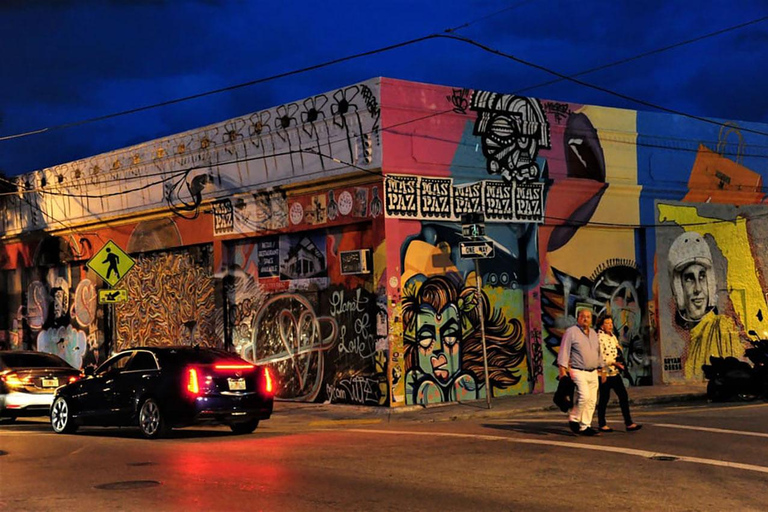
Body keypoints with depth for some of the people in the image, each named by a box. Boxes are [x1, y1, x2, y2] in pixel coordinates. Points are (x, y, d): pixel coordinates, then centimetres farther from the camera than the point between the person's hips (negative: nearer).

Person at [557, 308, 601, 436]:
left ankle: (585, 427, 10)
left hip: (593, 372, 7)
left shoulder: (594, 333, 17)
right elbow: (564, 351, -9)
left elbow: (598, 353, 24)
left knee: (592, 401, 3)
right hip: (578, 371, -7)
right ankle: (573, 419, -3)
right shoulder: (571, 332, -4)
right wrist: (563, 369, -16)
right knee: (584, 396, -22)